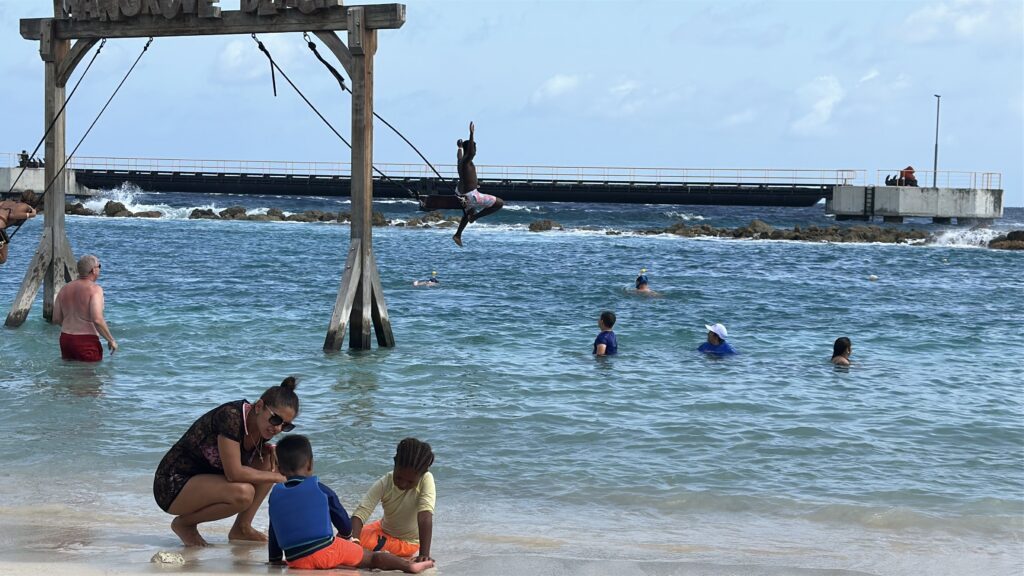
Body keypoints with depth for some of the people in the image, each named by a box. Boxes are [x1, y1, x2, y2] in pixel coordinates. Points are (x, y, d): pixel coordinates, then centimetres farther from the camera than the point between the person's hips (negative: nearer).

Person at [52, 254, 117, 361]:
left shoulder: (65, 289, 9)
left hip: (65, 340, 7)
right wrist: (111, 340, -11)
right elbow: (97, 319, -23)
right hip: (86, 343, -7)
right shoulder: (94, 289, -12)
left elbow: (56, 319, 10)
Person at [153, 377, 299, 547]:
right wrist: (277, 477, -20)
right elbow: (234, 473, -30)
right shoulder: (231, 416, -27)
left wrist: (270, 449, -3)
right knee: (243, 493, -32)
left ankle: (242, 528, 4)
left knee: (271, 461, -3)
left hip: (204, 480, 9)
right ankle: (184, 523, -8)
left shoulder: (261, 426, -2)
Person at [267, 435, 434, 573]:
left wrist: (275, 560, 28)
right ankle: (408, 565, -2)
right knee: (372, 557, 9)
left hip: (295, 561, 2)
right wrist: (346, 535, 33)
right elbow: (342, 520, 12)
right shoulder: (319, 489, 4)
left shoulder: (275, 495, 10)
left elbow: (273, 534, 16)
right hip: (326, 550, -2)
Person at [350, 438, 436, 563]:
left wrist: (424, 554, -47)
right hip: (384, 530, 4)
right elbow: (360, 514, -31)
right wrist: (354, 542, -50)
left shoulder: (426, 480, -27)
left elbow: (425, 515, -37)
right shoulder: (384, 484, -22)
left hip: (408, 542, -4)